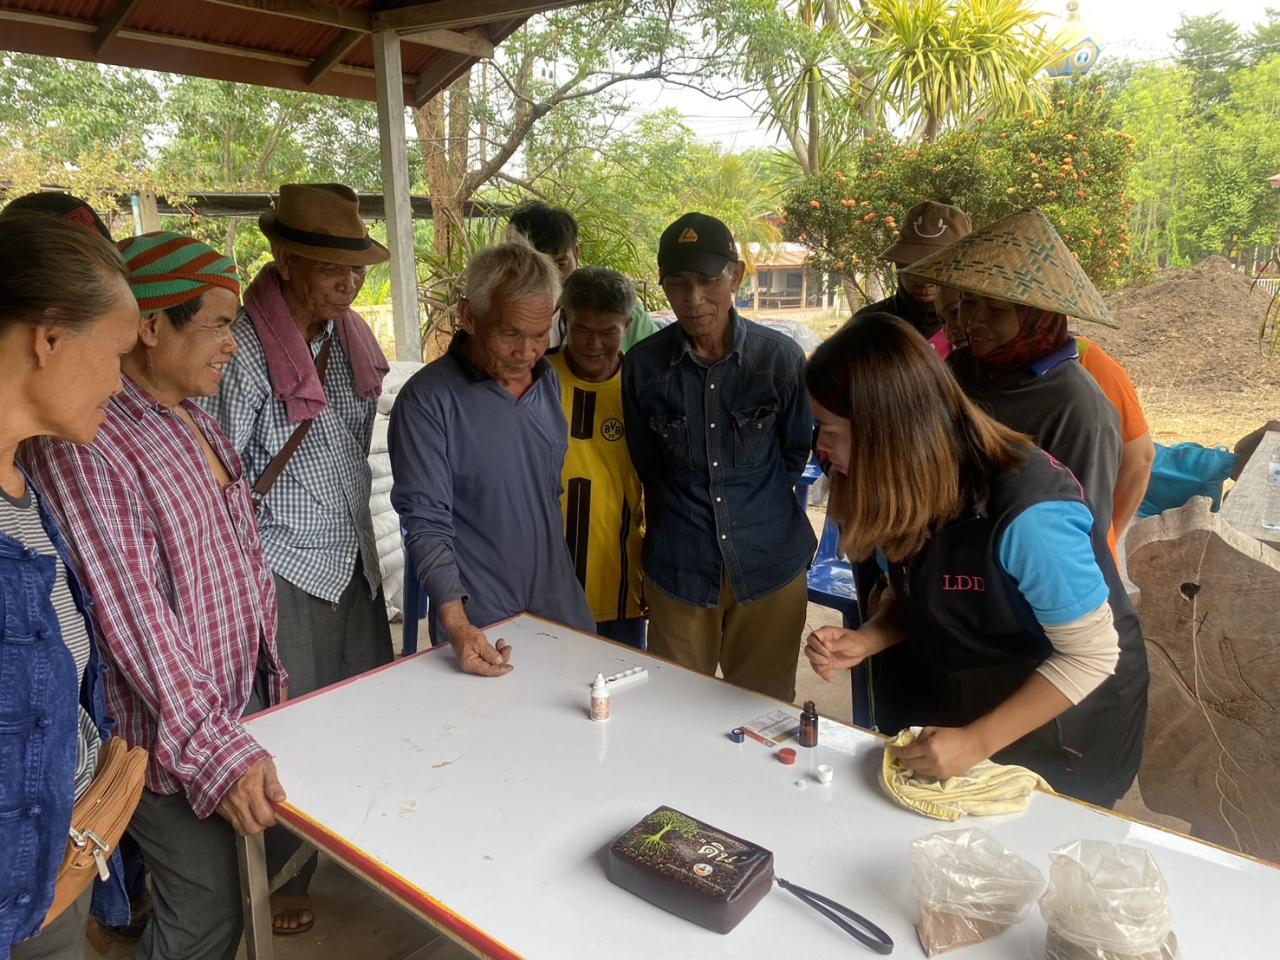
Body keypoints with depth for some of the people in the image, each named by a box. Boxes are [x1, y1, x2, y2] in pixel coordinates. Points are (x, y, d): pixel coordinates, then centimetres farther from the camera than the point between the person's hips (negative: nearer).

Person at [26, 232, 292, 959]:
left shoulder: (197, 422, 7)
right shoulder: (85, 444, -22)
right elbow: (132, 612, -27)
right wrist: (213, 748, -28)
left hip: (246, 701, 8)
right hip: (175, 736, -8)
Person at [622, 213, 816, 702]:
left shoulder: (781, 356, -8)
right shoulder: (643, 364, -7)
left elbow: (795, 456, 6)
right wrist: (685, 518, 10)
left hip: (770, 567, 0)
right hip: (679, 570, 0)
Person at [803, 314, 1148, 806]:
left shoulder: (1028, 515, -35)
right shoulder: (908, 493, -12)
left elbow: (1091, 656, -26)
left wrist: (976, 742, -27)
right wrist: (864, 640, -15)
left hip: (1063, 740, -6)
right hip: (957, 712, 6)